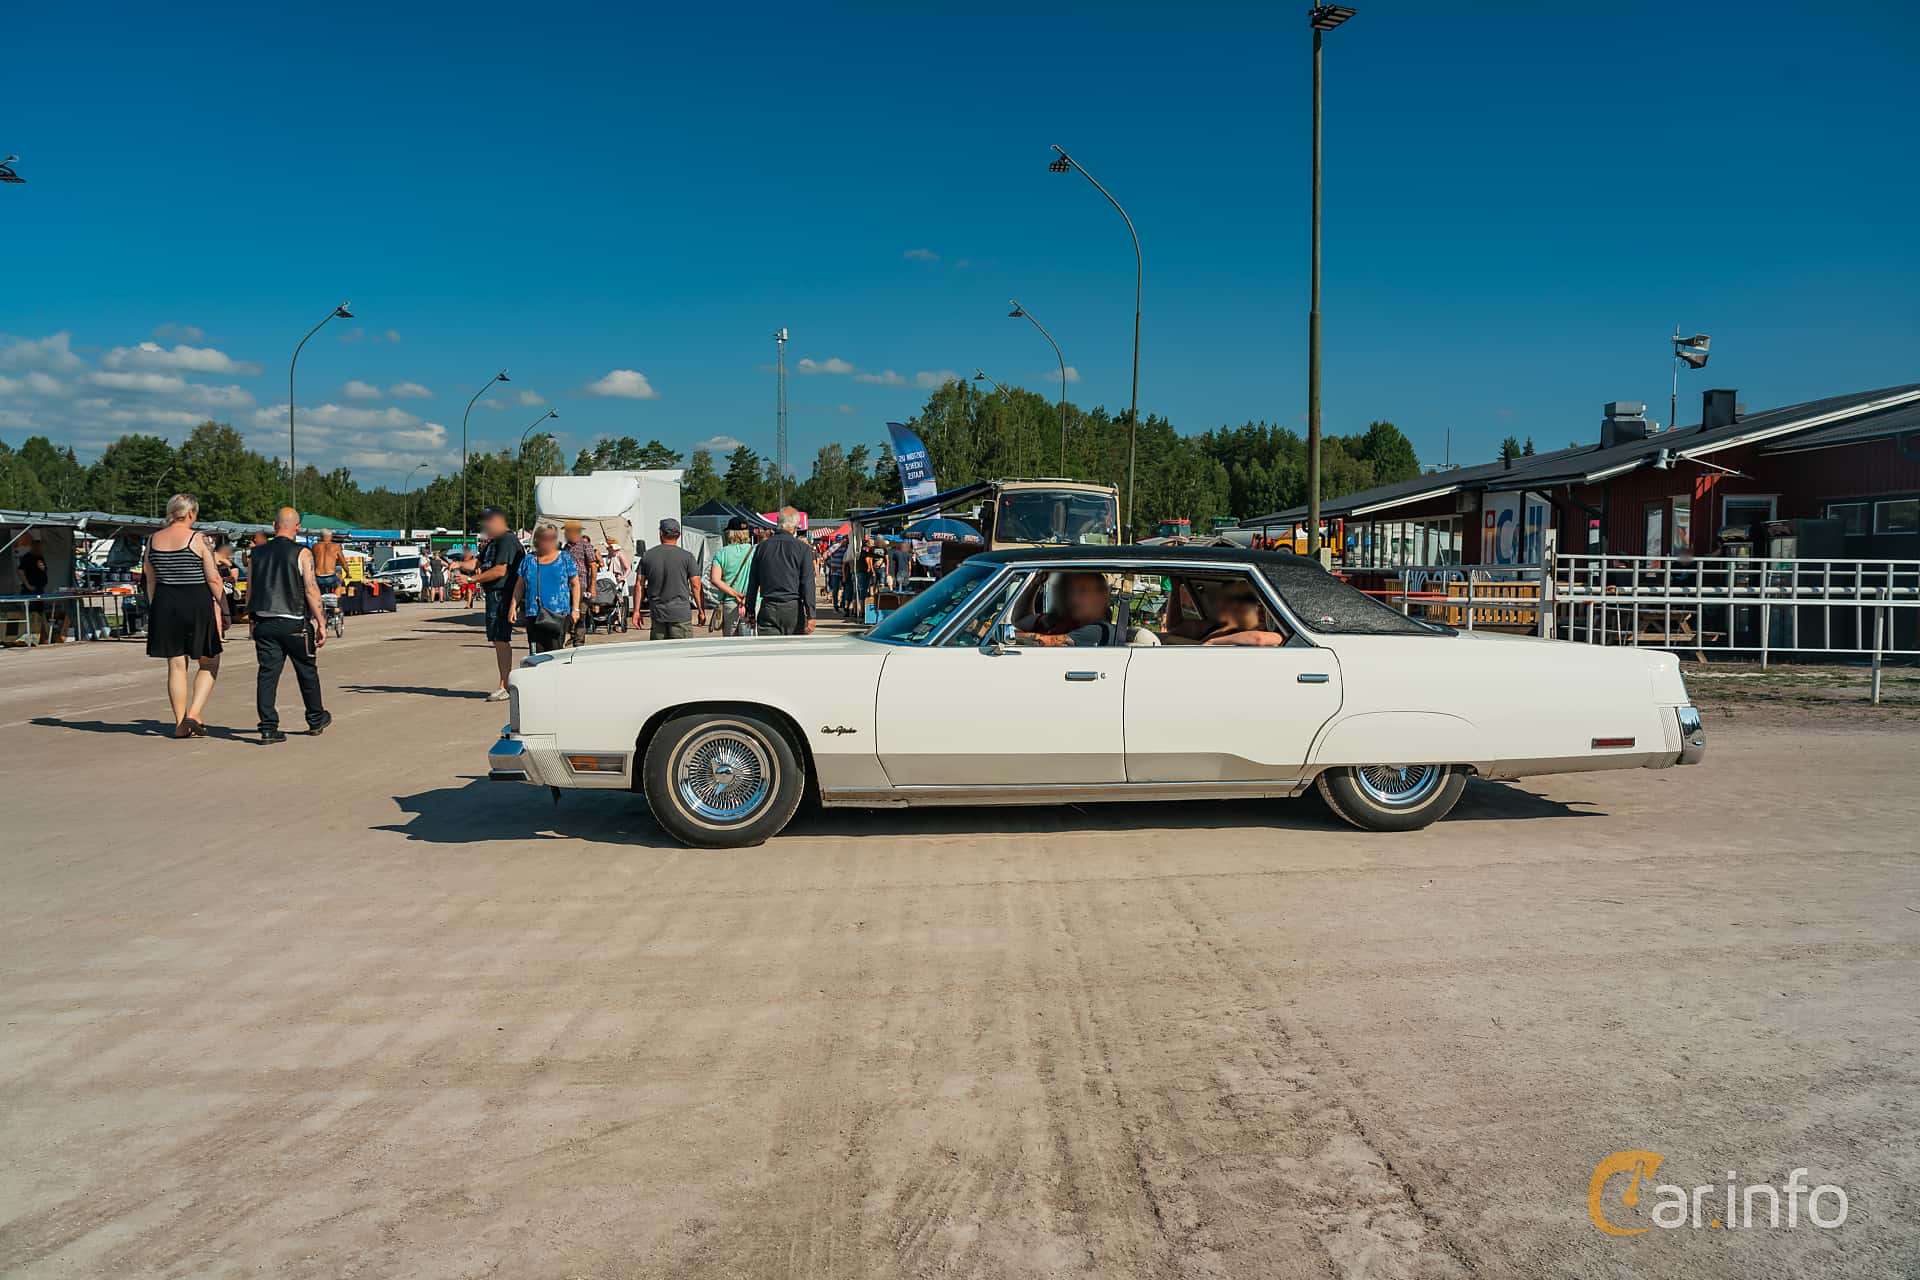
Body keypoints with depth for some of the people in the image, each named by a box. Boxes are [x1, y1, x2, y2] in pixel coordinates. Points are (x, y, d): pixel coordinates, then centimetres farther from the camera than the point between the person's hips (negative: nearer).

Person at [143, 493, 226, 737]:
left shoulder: (153, 540, 6)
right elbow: (213, 579, -9)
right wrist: (220, 607, 0)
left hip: (164, 605, 5)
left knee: (176, 665, 10)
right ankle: (194, 713, -4)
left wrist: (154, 609, 19)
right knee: (209, 663, 10)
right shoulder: (197, 539, -9)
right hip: (197, 603, -5)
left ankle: (180, 724, 12)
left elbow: (151, 581, 12)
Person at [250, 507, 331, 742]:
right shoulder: (302, 553, -6)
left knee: (267, 673, 3)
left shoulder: (258, 554, 7)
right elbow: (311, 590, -11)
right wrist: (321, 623, -7)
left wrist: (253, 619, 19)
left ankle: (268, 727, -3)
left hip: (264, 623, 3)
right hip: (294, 623, -3)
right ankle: (316, 720, 25)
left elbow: (250, 592, 10)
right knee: (307, 672, 12)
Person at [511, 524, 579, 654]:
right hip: (533, 614, 3)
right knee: (536, 653, -1)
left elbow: (575, 585, 6)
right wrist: (513, 607, 7)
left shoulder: (565, 559, 6)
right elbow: (520, 587, 15)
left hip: (558, 615, -2)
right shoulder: (528, 561, 13)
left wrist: (575, 609, -2)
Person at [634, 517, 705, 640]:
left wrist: (636, 611, 10)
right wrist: (701, 611, 4)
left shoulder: (647, 556, 5)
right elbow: (695, 586, -4)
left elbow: (640, 585, 5)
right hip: (681, 613, -3)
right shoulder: (687, 556, -2)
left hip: (657, 613, 3)